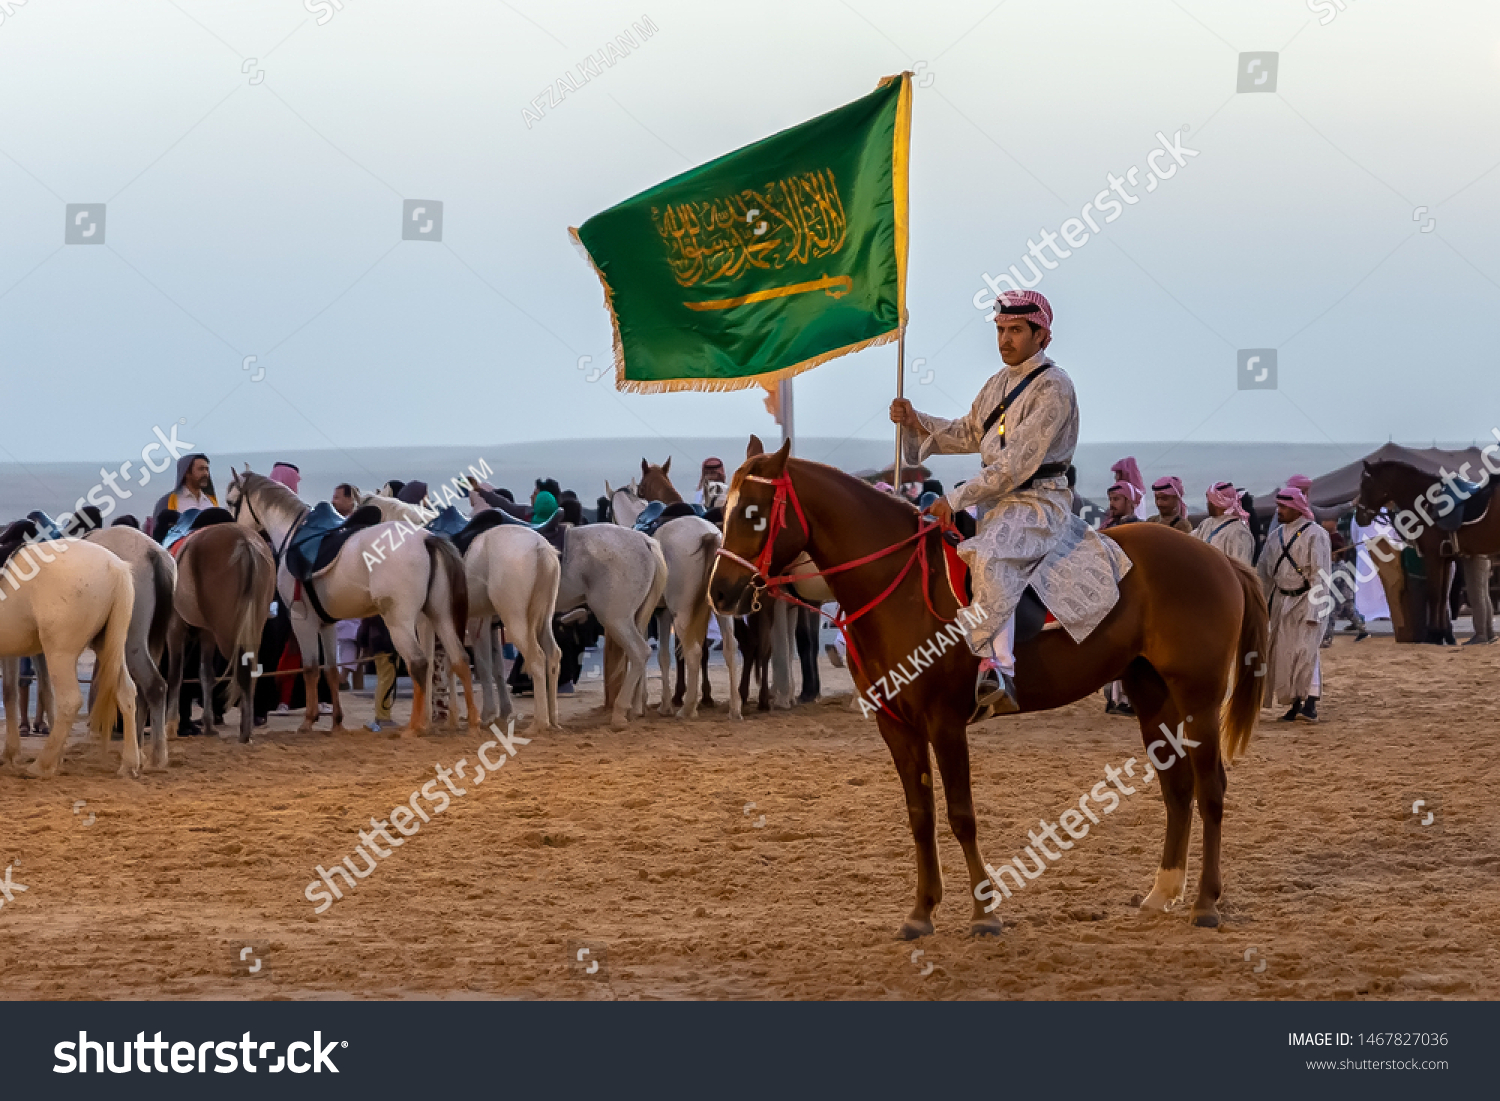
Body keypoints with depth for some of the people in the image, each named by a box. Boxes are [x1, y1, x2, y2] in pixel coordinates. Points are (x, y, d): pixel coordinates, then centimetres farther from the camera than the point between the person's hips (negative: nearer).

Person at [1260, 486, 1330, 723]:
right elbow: (1265, 572, 18)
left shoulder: (1314, 534, -9)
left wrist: (1314, 609, -19)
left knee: (1305, 650, -17)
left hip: (1306, 600, -7)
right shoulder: (1276, 537, 13)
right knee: (1283, 652, 5)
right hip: (1281, 601, 7)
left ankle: (1311, 704, -19)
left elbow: (1320, 574, -13)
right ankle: (1294, 703, 12)